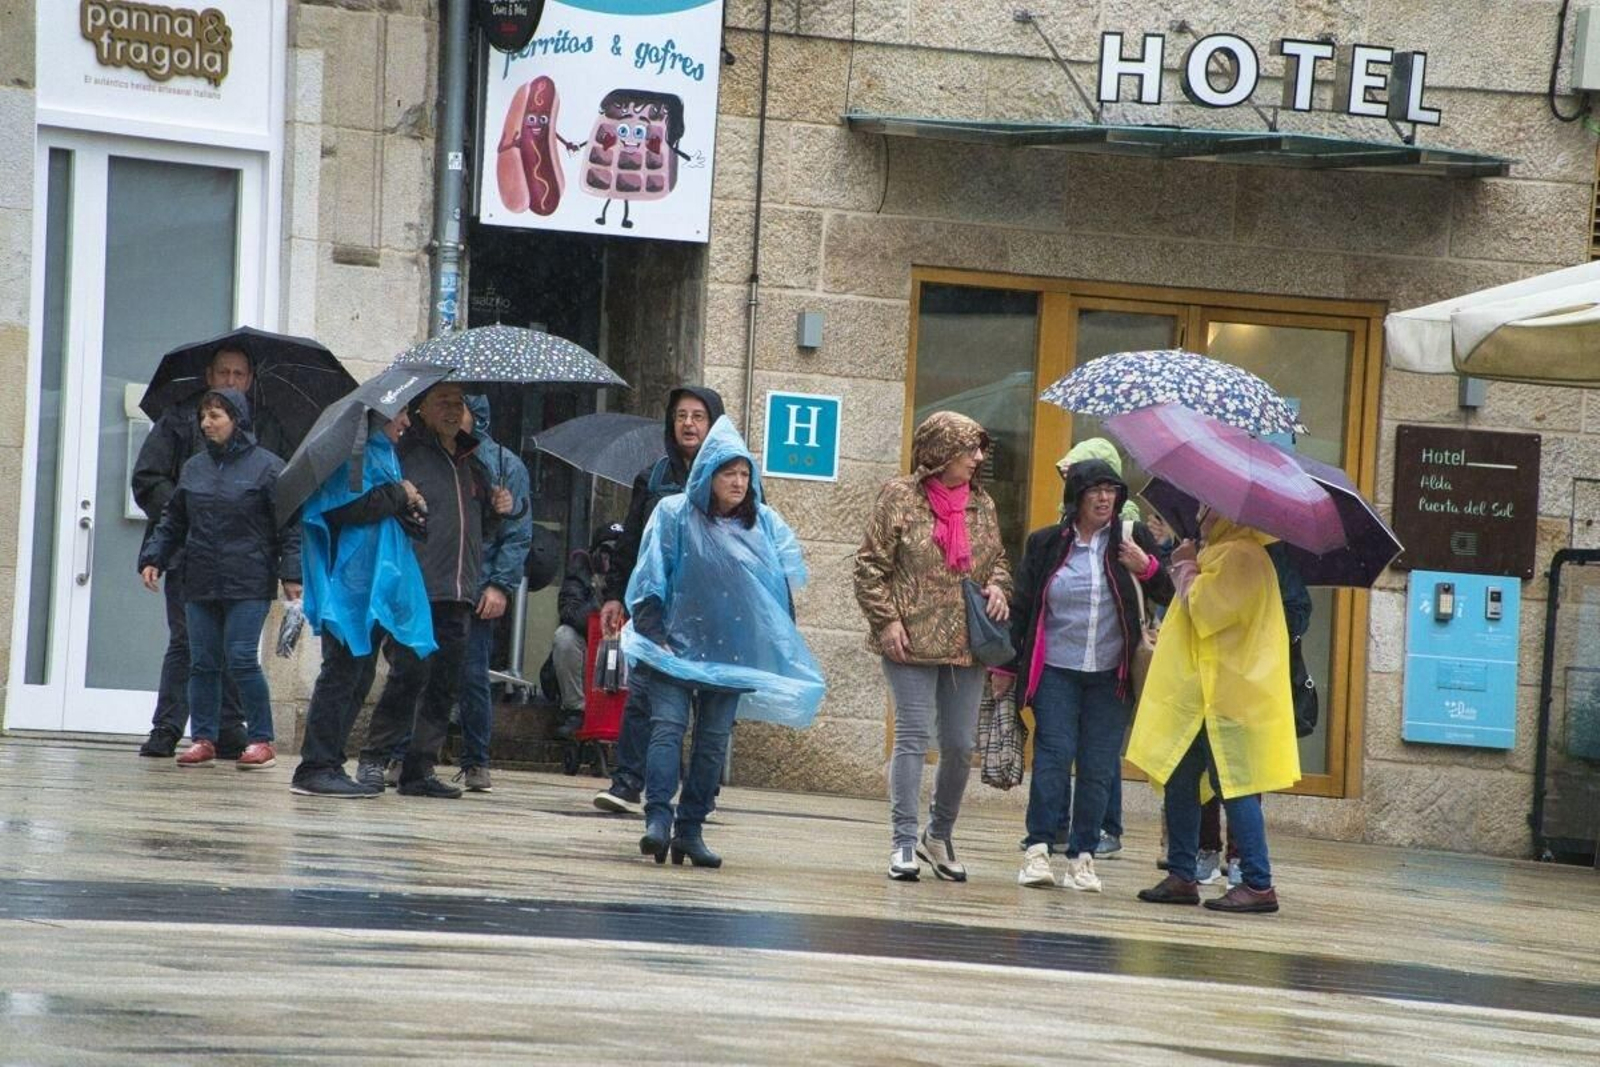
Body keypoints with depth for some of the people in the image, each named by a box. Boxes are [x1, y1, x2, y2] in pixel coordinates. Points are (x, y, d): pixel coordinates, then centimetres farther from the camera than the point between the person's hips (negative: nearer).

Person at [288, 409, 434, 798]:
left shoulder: (382, 452, 22)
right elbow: (348, 507, -21)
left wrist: (411, 512, 6)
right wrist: (399, 495, -11)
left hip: (377, 588, 10)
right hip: (350, 586, -10)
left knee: (358, 679, 10)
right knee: (342, 674, -10)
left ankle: (328, 766, 15)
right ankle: (316, 769, -9)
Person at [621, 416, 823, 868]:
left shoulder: (764, 524, 8)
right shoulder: (674, 514, 0)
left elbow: (784, 580, 10)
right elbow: (651, 577, -1)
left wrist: (775, 651, 2)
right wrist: (653, 631, -10)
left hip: (733, 651, 3)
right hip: (677, 643, -3)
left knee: (713, 739, 2)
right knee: (668, 726, -14)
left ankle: (691, 828, 5)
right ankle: (658, 818, -22)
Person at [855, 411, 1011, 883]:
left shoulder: (981, 505, 10)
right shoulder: (900, 498, -4)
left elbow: (998, 558, 22)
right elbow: (870, 564, -3)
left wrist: (997, 586, 0)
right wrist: (886, 619, -10)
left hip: (966, 645, 5)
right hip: (912, 641, -5)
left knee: (961, 745, 7)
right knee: (913, 736, -6)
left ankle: (939, 836, 24)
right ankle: (903, 842, -2)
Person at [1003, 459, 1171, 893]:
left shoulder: (1133, 538, 5)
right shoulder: (1046, 544, 5)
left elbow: (1169, 595, 5)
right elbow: (1021, 607, 10)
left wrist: (1147, 568, -14)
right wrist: (1007, 666, 10)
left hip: (1110, 677, 1)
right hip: (1056, 672, -1)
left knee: (1099, 767, 0)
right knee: (1053, 755, -9)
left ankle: (1082, 856, 5)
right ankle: (1037, 849, -7)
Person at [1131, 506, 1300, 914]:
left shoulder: (1242, 556, -14)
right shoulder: (1221, 552, 19)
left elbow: (1206, 609, -21)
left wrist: (1187, 568, -5)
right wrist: (1186, 567, 8)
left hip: (1228, 693, -11)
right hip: (1200, 690, 11)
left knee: (1234, 786, -10)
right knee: (1179, 780, 10)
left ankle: (1259, 885, -8)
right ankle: (1181, 876, 14)